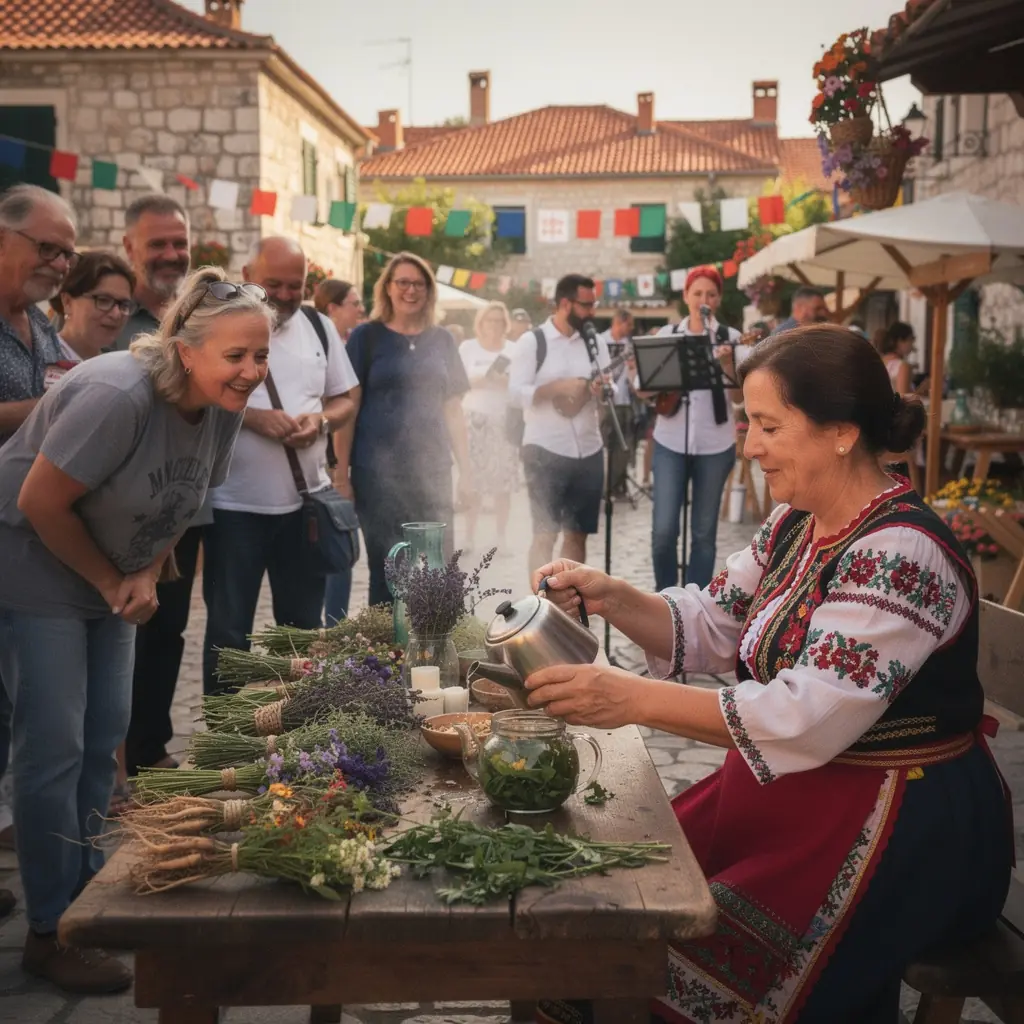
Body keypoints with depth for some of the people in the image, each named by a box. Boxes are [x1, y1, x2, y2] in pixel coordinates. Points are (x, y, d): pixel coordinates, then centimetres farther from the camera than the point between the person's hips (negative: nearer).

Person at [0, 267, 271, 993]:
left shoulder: (224, 407, -7)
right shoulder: (118, 396, -30)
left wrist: (145, 577, -6)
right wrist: (110, 582, -14)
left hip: (112, 576, 7)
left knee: (105, 737, 11)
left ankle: (85, 891, 28)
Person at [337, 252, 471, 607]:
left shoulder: (442, 340, 10)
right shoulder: (366, 337, 0)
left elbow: (453, 408, 11)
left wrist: (465, 469, 7)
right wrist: (341, 472, -7)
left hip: (433, 469, 3)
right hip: (378, 471, -3)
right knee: (386, 567, 5)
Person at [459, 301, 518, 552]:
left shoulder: (514, 350, 8)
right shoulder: (467, 347, 6)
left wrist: (506, 381, -12)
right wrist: (480, 380, -14)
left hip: (505, 419, 1)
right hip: (475, 419, -1)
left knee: (504, 479, -1)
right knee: (473, 478, -4)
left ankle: (501, 535, 6)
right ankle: (469, 534, 3)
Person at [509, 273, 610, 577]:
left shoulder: (596, 342, 10)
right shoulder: (532, 341, -4)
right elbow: (516, 392, -11)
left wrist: (603, 388, -15)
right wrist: (559, 387, -20)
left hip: (588, 450, 5)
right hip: (544, 450, -5)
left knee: (578, 532, 10)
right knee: (545, 533, -3)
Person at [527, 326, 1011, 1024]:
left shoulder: (899, 555, -25)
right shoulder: (796, 523, 4)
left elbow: (809, 718, -31)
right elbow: (712, 628, 10)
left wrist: (632, 699, -35)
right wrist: (611, 598, -8)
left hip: (899, 829, -9)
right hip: (792, 792, 9)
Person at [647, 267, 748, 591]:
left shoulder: (731, 338, 0)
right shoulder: (667, 334, 5)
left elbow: (740, 395, -4)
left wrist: (727, 364, -19)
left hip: (715, 445, -1)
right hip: (670, 442, 1)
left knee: (704, 531, 6)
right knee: (663, 529, -4)